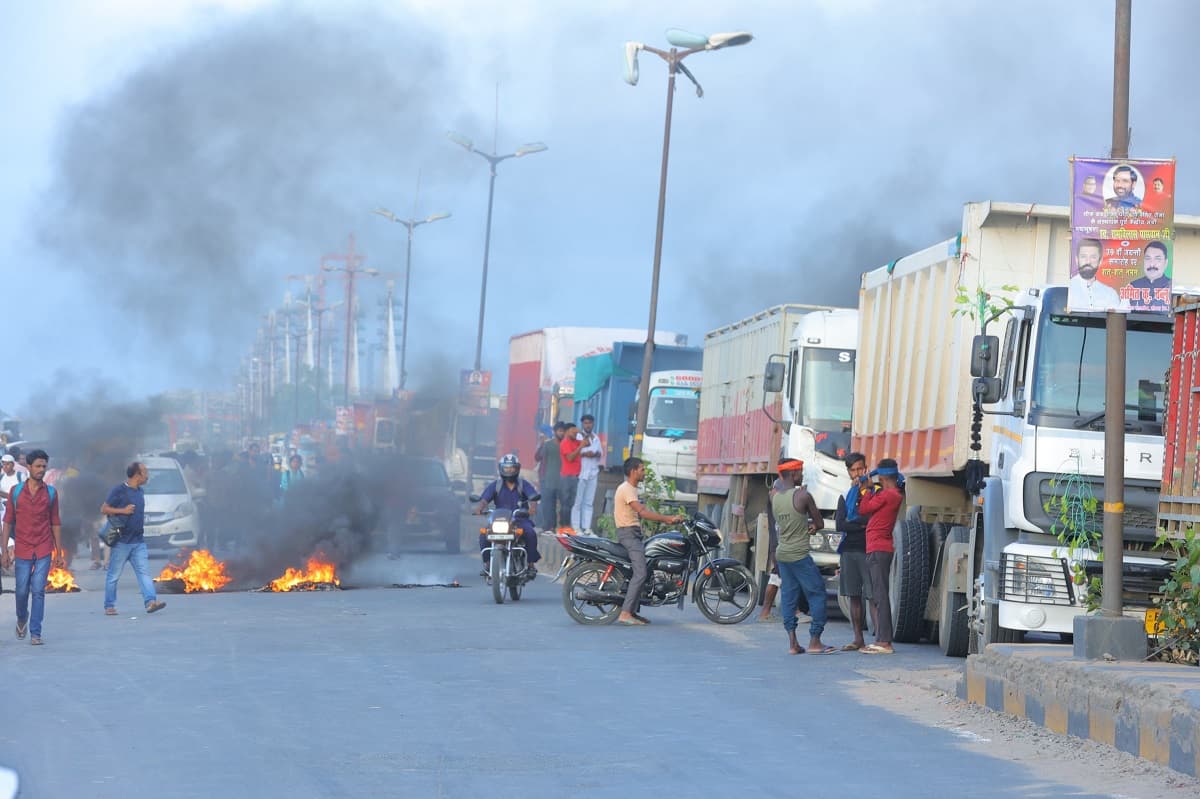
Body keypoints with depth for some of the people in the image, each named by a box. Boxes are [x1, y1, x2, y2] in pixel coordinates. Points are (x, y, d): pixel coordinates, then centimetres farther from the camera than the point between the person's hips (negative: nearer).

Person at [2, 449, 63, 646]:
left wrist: (59, 552, 6)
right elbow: (8, 521, 5)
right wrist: (5, 550, -1)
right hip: (23, 550, 0)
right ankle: (22, 618, 34)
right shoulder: (16, 491, 3)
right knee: (22, 591, 4)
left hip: (44, 550, 0)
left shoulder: (51, 493, 5)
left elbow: (55, 523, 9)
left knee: (38, 591, -6)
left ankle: (35, 633, -3)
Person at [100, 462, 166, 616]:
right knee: (114, 575, 1)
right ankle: (109, 606, 8)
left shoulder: (139, 492, 14)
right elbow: (104, 509, -9)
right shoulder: (118, 490, -8)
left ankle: (151, 601, -15)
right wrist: (123, 511, -18)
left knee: (144, 572, -6)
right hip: (121, 541, -7)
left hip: (138, 542, 7)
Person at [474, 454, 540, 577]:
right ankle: (486, 563, -9)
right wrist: (480, 507, -29)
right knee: (484, 534, -24)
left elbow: (533, 496, -11)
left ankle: (531, 564, -17)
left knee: (531, 533, -31)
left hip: (520, 520, -1)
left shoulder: (523, 484, 6)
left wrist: (532, 507, -34)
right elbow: (485, 499, -5)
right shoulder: (495, 485, 9)